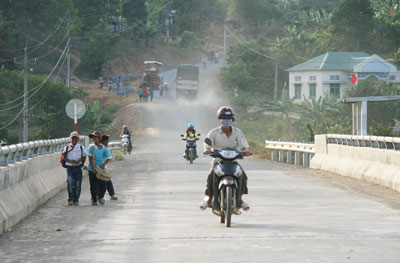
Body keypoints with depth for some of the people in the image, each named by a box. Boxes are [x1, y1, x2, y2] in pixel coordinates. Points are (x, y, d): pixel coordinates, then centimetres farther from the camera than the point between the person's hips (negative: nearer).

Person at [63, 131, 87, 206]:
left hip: (78, 168, 1)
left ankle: (76, 200, 11)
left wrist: (79, 161, -9)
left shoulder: (80, 147, 8)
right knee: (70, 182, -17)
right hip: (69, 167, -1)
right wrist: (70, 161, -13)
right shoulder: (67, 147, 6)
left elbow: (84, 157, 11)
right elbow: (64, 157, 5)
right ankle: (70, 199, -6)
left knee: (77, 184, 0)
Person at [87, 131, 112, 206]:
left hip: (101, 169, 1)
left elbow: (108, 158, 1)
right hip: (92, 169, -1)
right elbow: (90, 158, -7)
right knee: (93, 186, 3)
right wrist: (93, 168, -14)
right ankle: (94, 200, 18)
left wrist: (104, 165, -13)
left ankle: (101, 197, 18)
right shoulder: (91, 147, -5)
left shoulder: (104, 148, -1)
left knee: (102, 185, -6)